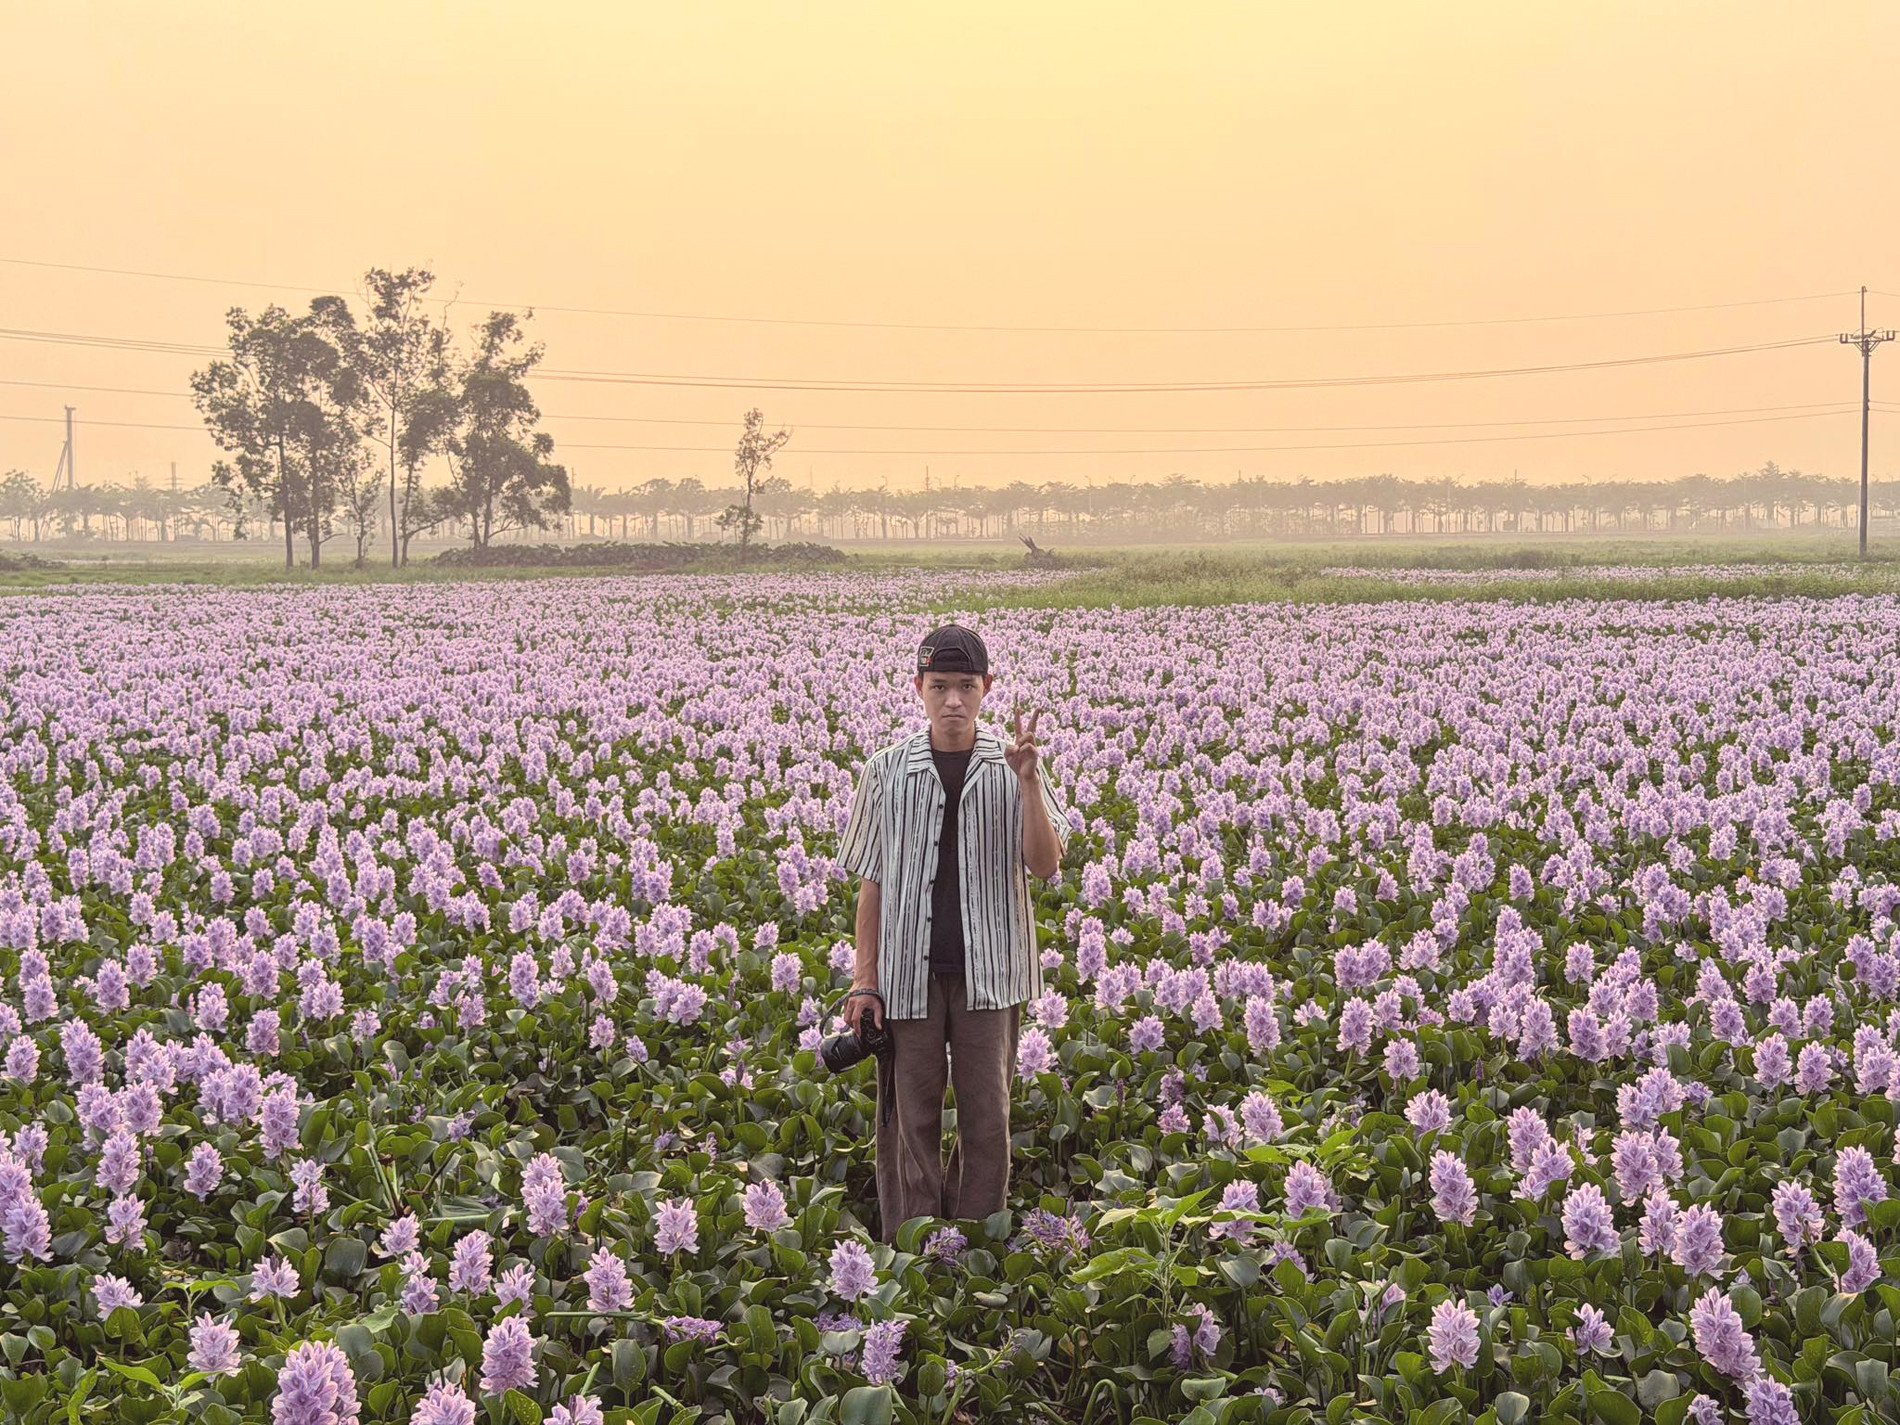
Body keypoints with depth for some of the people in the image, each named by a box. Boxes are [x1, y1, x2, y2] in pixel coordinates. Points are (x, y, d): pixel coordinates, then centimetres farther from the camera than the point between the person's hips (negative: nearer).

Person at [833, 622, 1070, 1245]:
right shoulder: (887, 771, 1)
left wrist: (1029, 781, -20)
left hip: (988, 971, 0)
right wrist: (863, 980, 0)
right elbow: (871, 882, 4)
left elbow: (1045, 865, -8)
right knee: (911, 1121, 4)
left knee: (987, 1118, 6)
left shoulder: (1012, 768, 1)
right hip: (908, 970, 0)